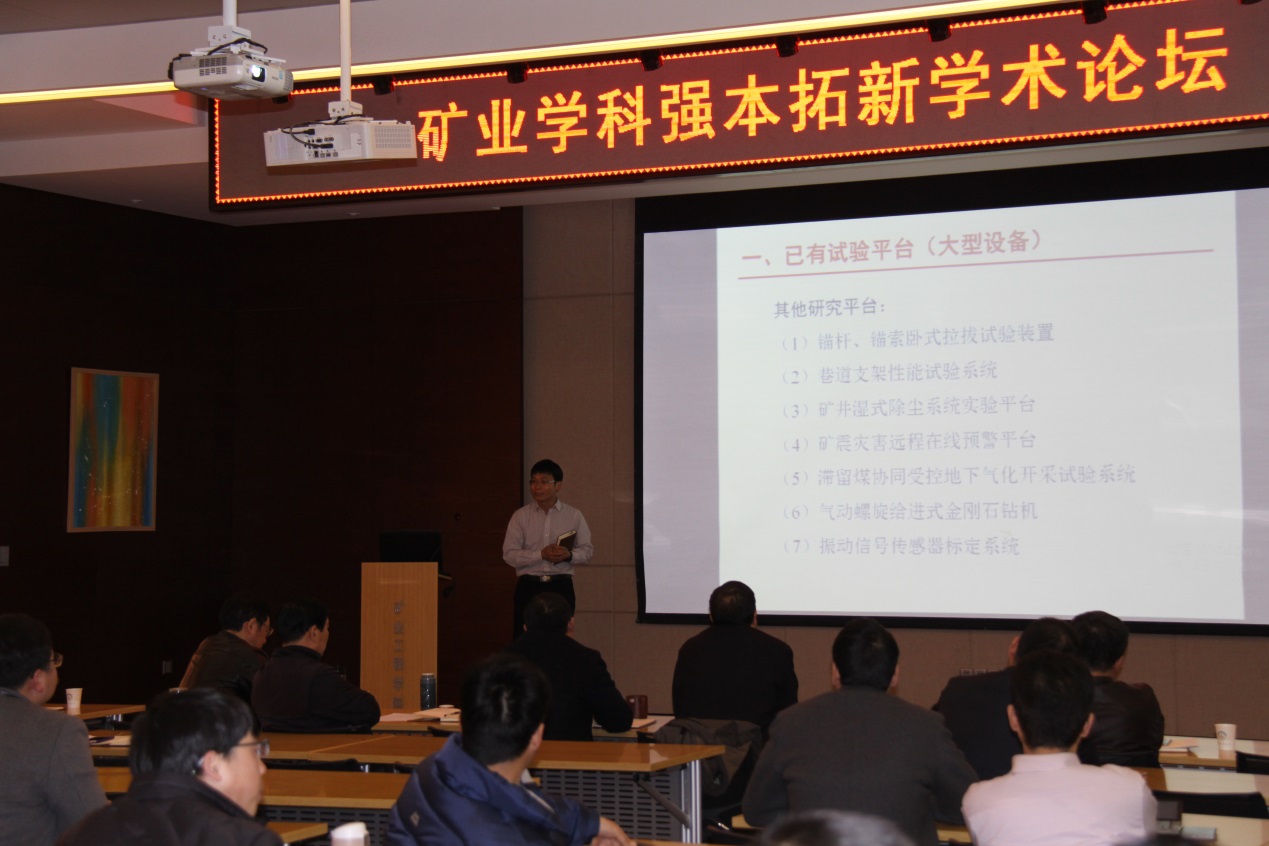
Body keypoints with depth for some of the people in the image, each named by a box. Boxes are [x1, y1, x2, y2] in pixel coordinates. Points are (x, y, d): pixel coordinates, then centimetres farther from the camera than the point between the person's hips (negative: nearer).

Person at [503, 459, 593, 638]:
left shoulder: (574, 516, 4)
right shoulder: (520, 516, 2)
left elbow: (587, 550, 5)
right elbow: (509, 554, -4)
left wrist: (569, 555, -16)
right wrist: (541, 554, -17)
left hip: (561, 587, 0)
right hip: (529, 587, 0)